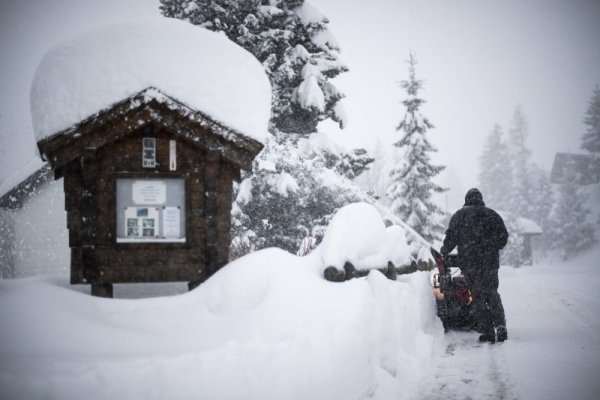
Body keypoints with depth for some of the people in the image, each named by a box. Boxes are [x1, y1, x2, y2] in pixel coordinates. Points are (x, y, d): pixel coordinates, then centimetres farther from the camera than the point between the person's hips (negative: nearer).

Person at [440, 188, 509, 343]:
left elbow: (451, 238, 0)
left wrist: (444, 252, 17)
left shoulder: (459, 215, 5)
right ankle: (500, 325, -4)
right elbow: (503, 236, 8)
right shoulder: (492, 214, 9)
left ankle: (487, 332, -1)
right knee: (492, 294, 13)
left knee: (478, 297, 3)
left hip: (468, 262, -2)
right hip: (490, 262, 2)